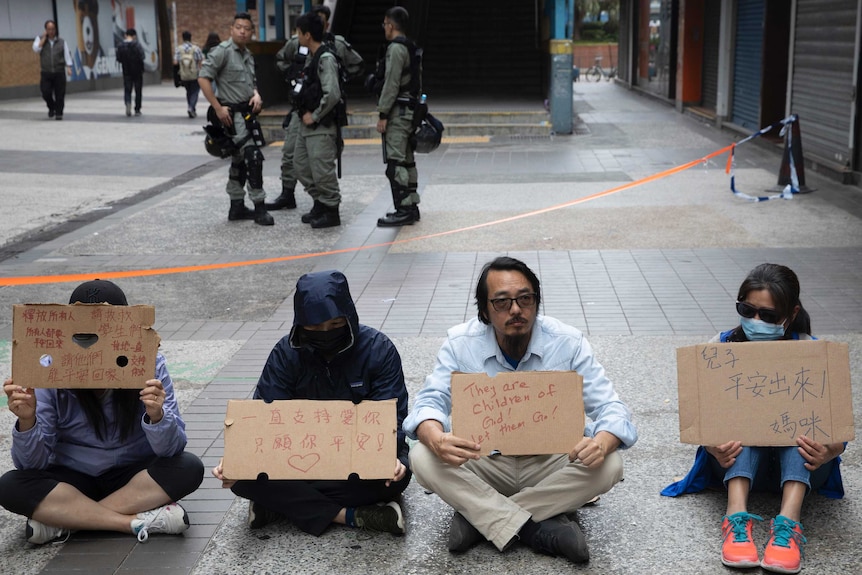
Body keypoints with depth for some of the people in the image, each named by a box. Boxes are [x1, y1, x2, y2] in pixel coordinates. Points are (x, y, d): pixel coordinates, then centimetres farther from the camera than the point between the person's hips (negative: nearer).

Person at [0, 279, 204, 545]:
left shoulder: (148, 364, -16)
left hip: (133, 476, 0)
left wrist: (156, 416, -39)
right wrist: (27, 421, -35)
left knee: (188, 468, -27)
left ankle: (64, 520, -22)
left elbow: (172, 449, -19)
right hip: (72, 480, 0)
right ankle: (138, 521, -24)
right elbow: (32, 464, -15)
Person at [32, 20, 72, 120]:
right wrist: (44, 38, -5)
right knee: (46, 93, -7)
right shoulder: (40, 39, 9)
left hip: (59, 72, 0)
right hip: (46, 73, 0)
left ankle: (59, 113, 7)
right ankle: (52, 107, 21)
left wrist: (69, 67, -8)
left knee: (60, 94, -4)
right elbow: (36, 49, -8)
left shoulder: (61, 41, 9)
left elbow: (67, 55, 6)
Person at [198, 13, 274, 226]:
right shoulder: (222, 51, -11)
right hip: (233, 114, -9)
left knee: (239, 161, 14)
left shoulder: (248, 55, 15)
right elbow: (203, 78, -17)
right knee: (253, 157, -14)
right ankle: (259, 208, -9)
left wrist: (256, 95, 2)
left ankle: (237, 207, 23)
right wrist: (218, 108, -20)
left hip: (248, 113, 9)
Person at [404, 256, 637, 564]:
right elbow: (429, 402, -16)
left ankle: (479, 518, -20)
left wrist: (600, 444, -40)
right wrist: (437, 440, -42)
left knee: (609, 465, -28)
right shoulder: (460, 343, -11)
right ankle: (539, 529, -26)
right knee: (423, 459, -27)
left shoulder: (568, 343, -12)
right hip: (484, 462, 0)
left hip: (551, 463, 1)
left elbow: (611, 408, -15)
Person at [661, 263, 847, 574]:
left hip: (798, 466, 0)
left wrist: (829, 452, -36)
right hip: (739, 463, 0)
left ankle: (788, 522, -46)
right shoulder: (723, 348, -7)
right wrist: (712, 445, -34)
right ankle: (737, 517, -44)